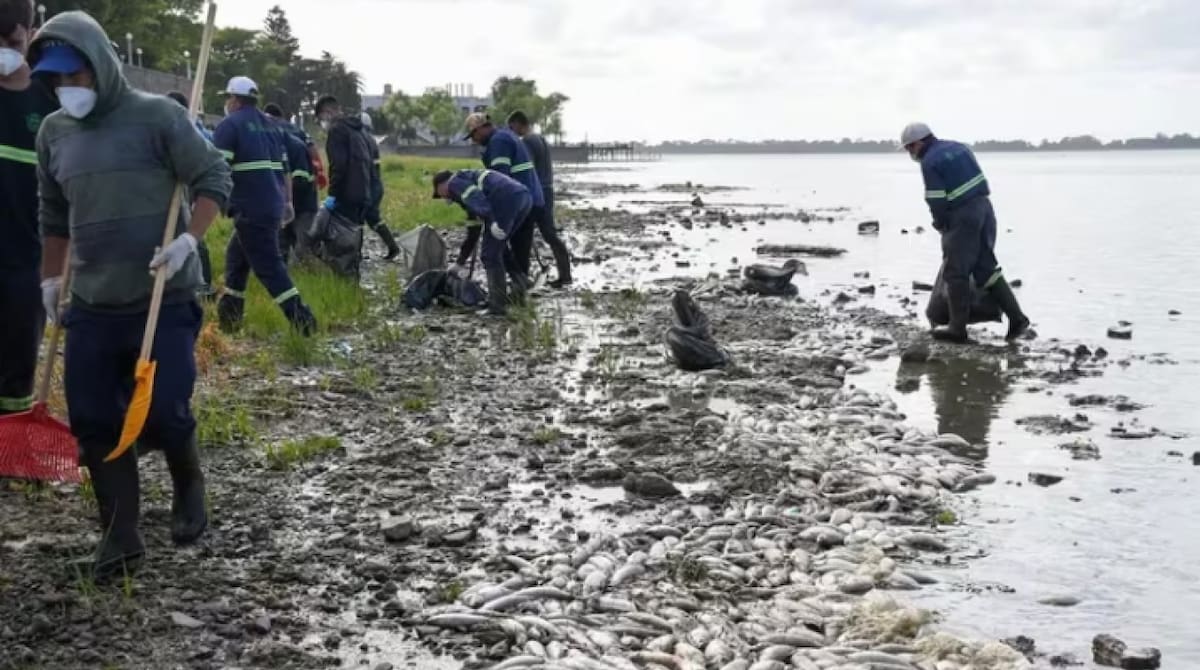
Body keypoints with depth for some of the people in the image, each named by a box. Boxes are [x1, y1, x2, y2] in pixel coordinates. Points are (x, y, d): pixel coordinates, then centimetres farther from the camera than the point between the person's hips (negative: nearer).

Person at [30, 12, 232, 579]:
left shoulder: (156, 116, -7)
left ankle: (188, 484, 25)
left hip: (164, 302, -5)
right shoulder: (53, 132, 10)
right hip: (91, 308, 5)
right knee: (93, 424, 3)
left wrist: (188, 241, -20)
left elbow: (213, 179, -7)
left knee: (163, 414, -8)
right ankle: (120, 537, 15)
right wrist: (50, 280, 20)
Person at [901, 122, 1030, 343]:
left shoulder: (930, 162, -11)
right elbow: (979, 181, 14)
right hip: (984, 207, 8)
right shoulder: (957, 147, 14)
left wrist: (941, 224, 5)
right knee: (987, 267, 12)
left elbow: (936, 201, -14)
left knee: (956, 273, 2)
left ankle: (958, 328, 8)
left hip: (962, 217, -8)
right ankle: (1016, 317, 8)